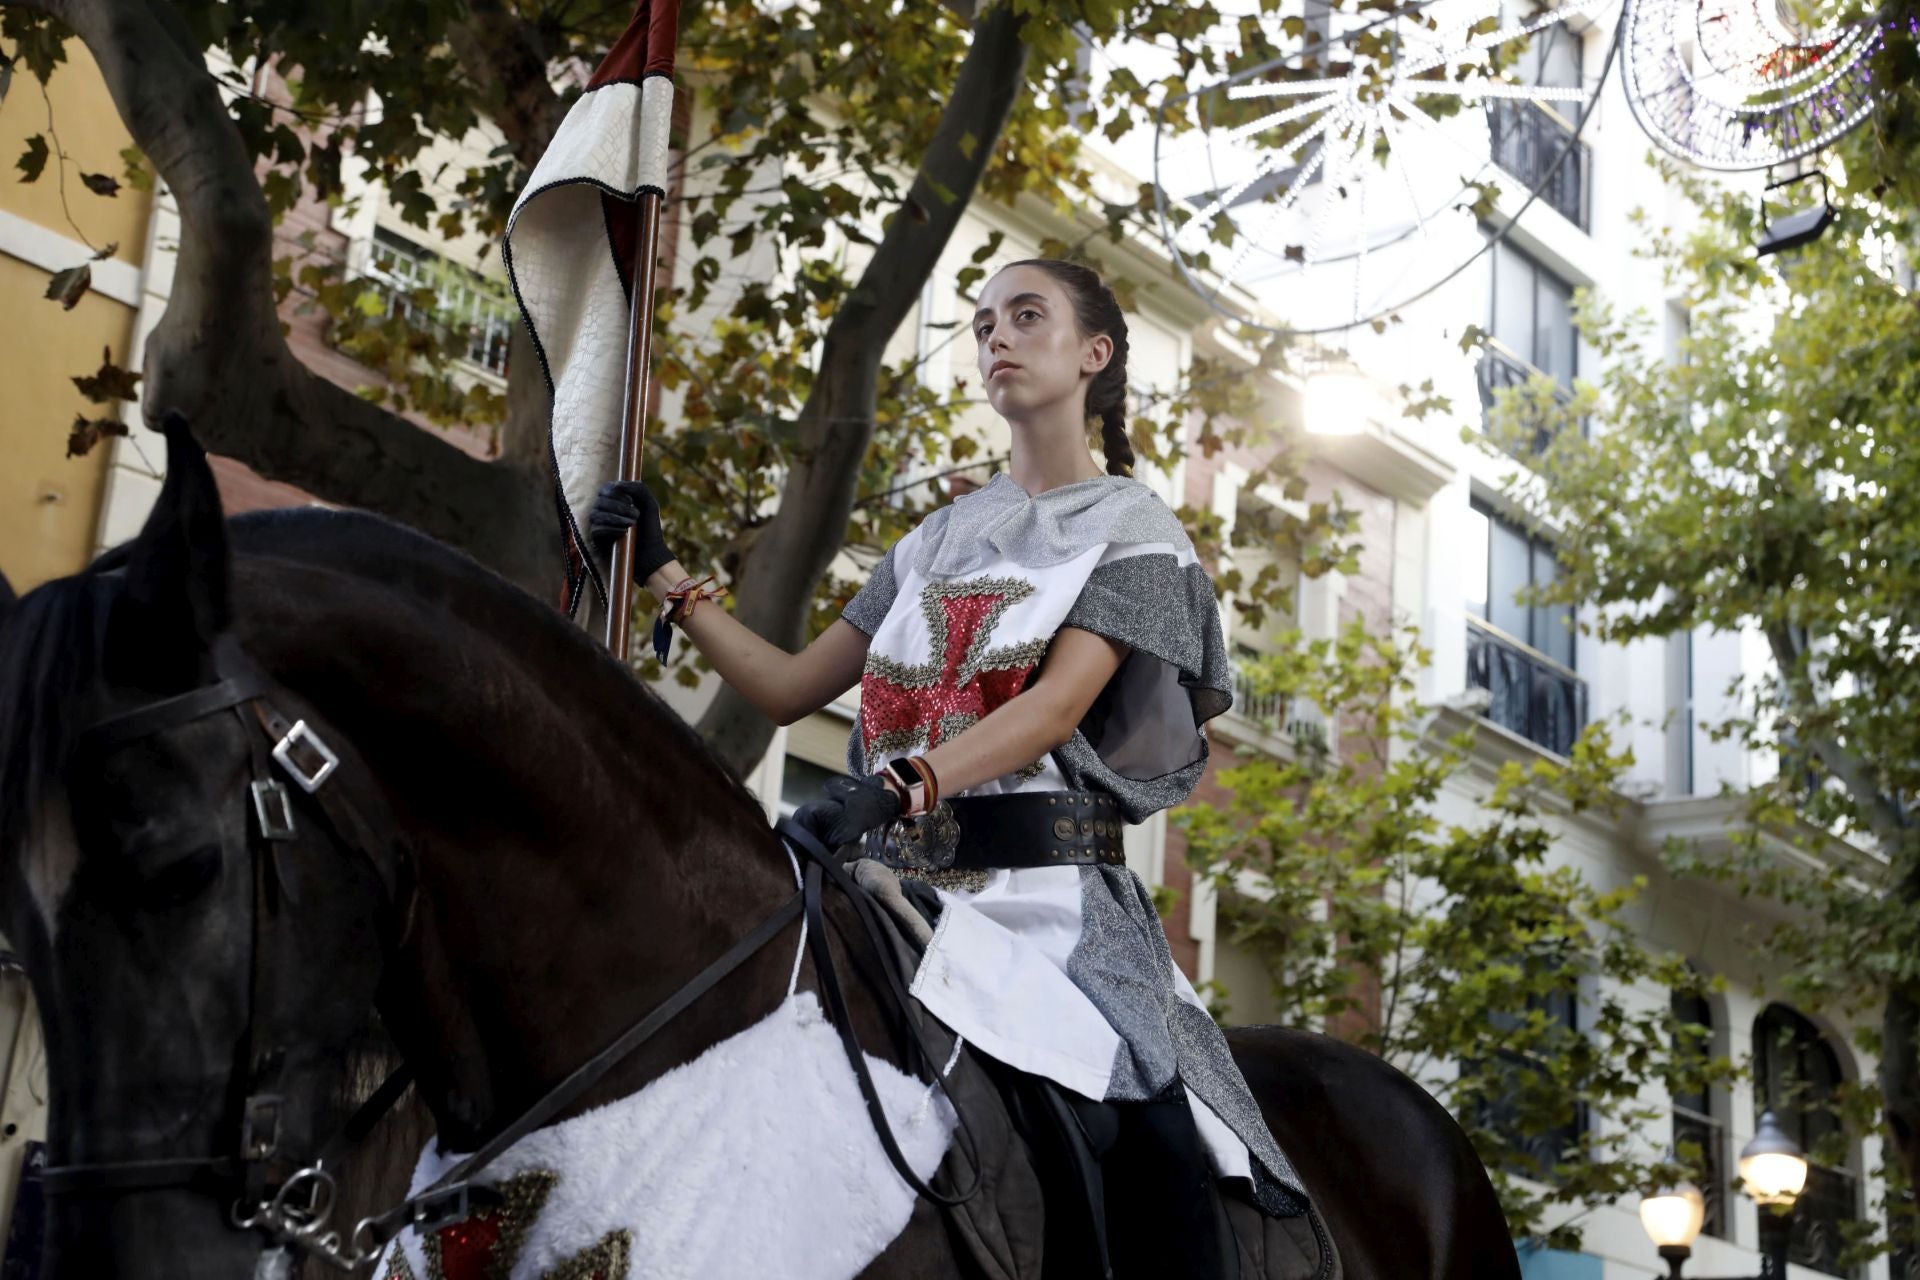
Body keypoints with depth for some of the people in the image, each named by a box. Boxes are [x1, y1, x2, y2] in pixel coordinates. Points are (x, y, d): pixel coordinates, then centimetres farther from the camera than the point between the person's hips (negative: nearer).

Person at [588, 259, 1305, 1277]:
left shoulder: (1134, 532, 6)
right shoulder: (940, 540, 23)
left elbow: (1060, 702, -11)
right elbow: (787, 688, 22)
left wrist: (903, 784, -27)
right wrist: (665, 579, 11)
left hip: (1049, 896, -5)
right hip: (904, 884, 5)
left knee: (1144, 1157, -25)